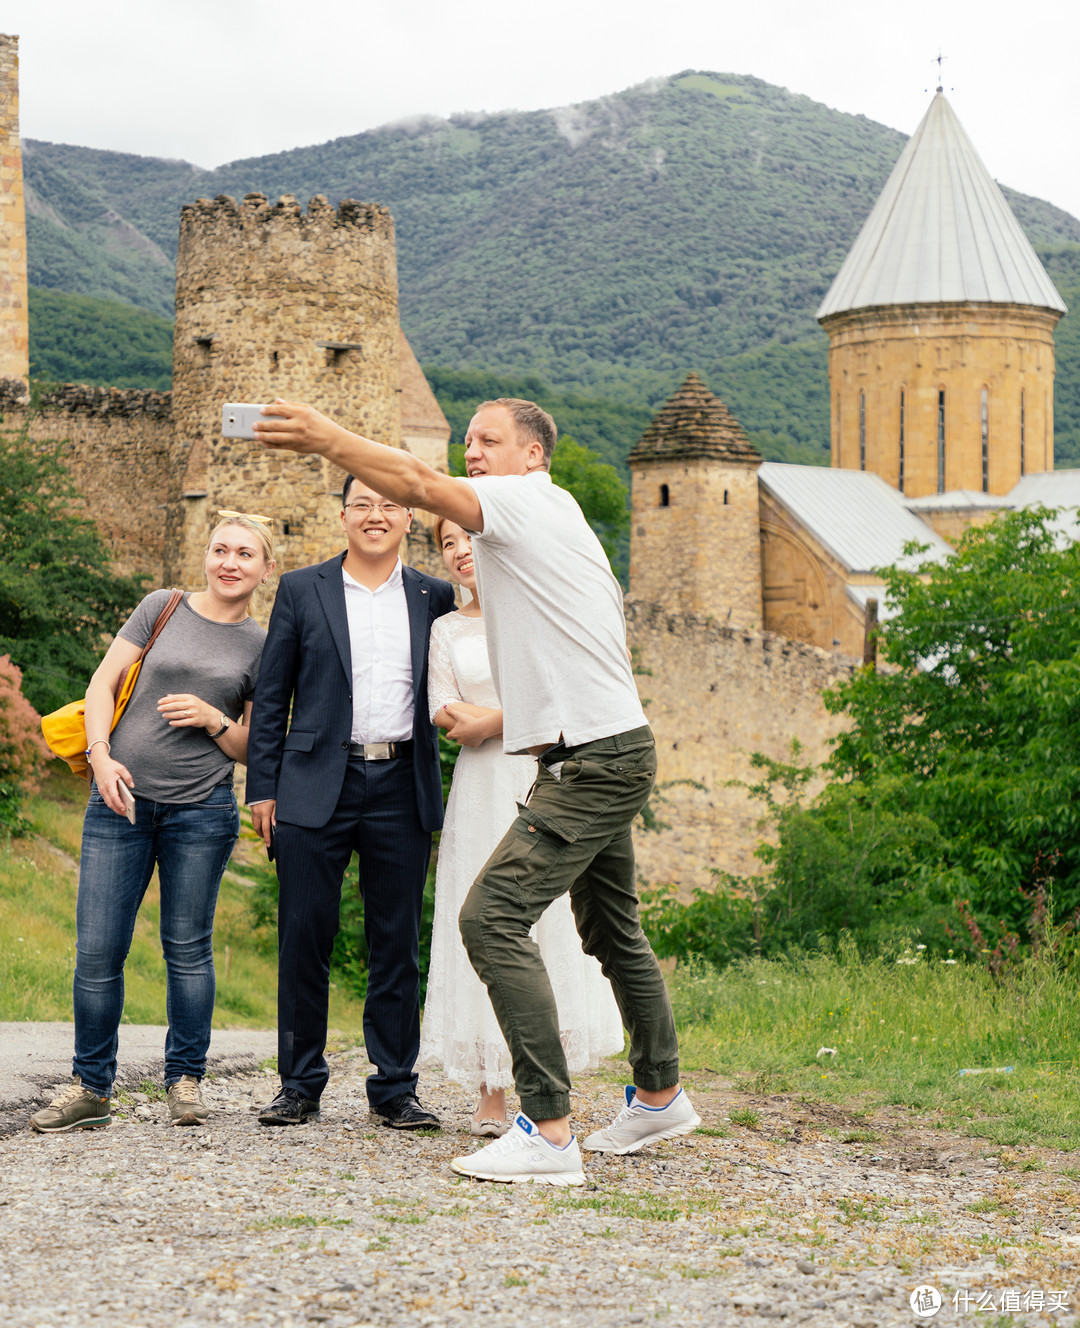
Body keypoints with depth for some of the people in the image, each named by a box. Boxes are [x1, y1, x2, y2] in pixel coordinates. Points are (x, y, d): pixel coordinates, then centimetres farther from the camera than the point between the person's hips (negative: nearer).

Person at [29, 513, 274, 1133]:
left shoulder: (263, 646, 7)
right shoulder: (163, 608, 7)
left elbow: (254, 749, 9)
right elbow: (103, 683, 5)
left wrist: (212, 719, -10)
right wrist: (101, 754, -10)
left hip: (202, 809, 0)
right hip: (121, 798, 0)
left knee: (188, 949, 4)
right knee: (98, 951, -2)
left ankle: (186, 1081, 18)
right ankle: (91, 1088, 9)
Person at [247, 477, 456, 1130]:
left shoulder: (435, 598, 10)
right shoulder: (301, 591, 7)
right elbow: (271, 697, 6)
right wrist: (262, 786, 1)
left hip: (402, 789, 1)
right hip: (317, 784, -1)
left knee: (398, 943, 4)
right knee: (305, 937, 1)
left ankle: (395, 1088, 12)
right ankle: (301, 1085, 12)